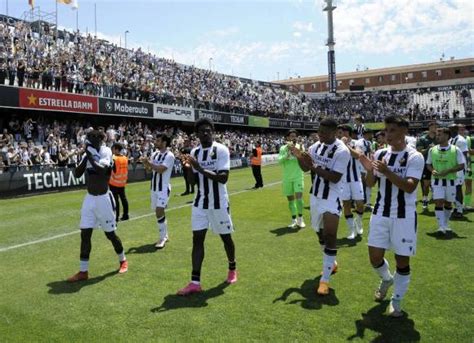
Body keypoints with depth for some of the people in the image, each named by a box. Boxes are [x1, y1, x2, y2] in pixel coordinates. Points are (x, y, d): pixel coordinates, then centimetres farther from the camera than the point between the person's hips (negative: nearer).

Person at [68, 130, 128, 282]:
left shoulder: (105, 152, -14)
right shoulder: (88, 155, 6)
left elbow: (101, 170, -30)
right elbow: (77, 174, 1)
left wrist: (90, 155, -24)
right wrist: (86, 157, -9)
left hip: (103, 198, -6)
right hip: (89, 198, 6)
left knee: (110, 233, 5)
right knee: (85, 234, 3)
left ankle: (123, 260, 29)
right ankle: (83, 271, 12)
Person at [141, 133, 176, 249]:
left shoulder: (169, 155, -15)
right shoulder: (155, 154, 9)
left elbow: (161, 169, -24)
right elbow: (149, 168, 11)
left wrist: (148, 162, -21)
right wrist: (145, 162, -8)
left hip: (163, 188, -8)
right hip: (154, 187, 8)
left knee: (159, 212, -15)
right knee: (159, 211, 14)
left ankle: (162, 238, -3)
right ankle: (165, 235, 28)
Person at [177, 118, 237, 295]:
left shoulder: (221, 150, -13)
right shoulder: (194, 152, 4)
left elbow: (223, 178, -22)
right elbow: (193, 181, 7)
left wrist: (200, 168, -27)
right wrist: (188, 167, -12)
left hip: (219, 203, -4)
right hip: (200, 203, 4)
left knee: (225, 237, 11)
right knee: (197, 239, -1)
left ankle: (232, 269, 37)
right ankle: (195, 282, 4)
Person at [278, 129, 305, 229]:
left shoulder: (300, 147, -1)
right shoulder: (283, 148, 2)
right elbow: (279, 161, -10)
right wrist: (288, 154, -23)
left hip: (298, 176, -2)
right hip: (287, 178, 2)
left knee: (299, 196, -12)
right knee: (290, 199, 8)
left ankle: (300, 219, 5)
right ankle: (294, 220, 19)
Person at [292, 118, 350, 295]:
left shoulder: (342, 151, -18)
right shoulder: (317, 146, 2)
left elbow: (335, 178, -24)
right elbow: (305, 168, 7)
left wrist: (314, 167, -29)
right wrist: (299, 157, -13)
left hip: (331, 199, -7)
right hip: (316, 197, 7)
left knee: (329, 236, -12)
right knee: (320, 233, 19)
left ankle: (325, 279, -3)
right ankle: (330, 263, 42)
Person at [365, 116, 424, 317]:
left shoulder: (415, 157, -10)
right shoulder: (380, 153, 5)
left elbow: (409, 187, -21)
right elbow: (370, 183, 6)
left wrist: (387, 172, -32)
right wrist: (370, 168, -14)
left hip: (404, 216, -4)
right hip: (380, 213, 4)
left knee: (402, 260, 5)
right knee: (375, 257, 7)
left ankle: (397, 300, 25)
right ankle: (386, 279, 40)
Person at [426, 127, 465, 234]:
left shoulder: (455, 150, -5)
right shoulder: (432, 150, 2)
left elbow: (461, 165, -4)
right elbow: (428, 164, 11)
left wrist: (448, 171, -17)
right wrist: (432, 170, -12)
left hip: (450, 180, 0)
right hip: (436, 180, 0)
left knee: (448, 203, 11)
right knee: (438, 202, -10)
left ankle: (446, 224, 29)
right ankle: (441, 226, -9)